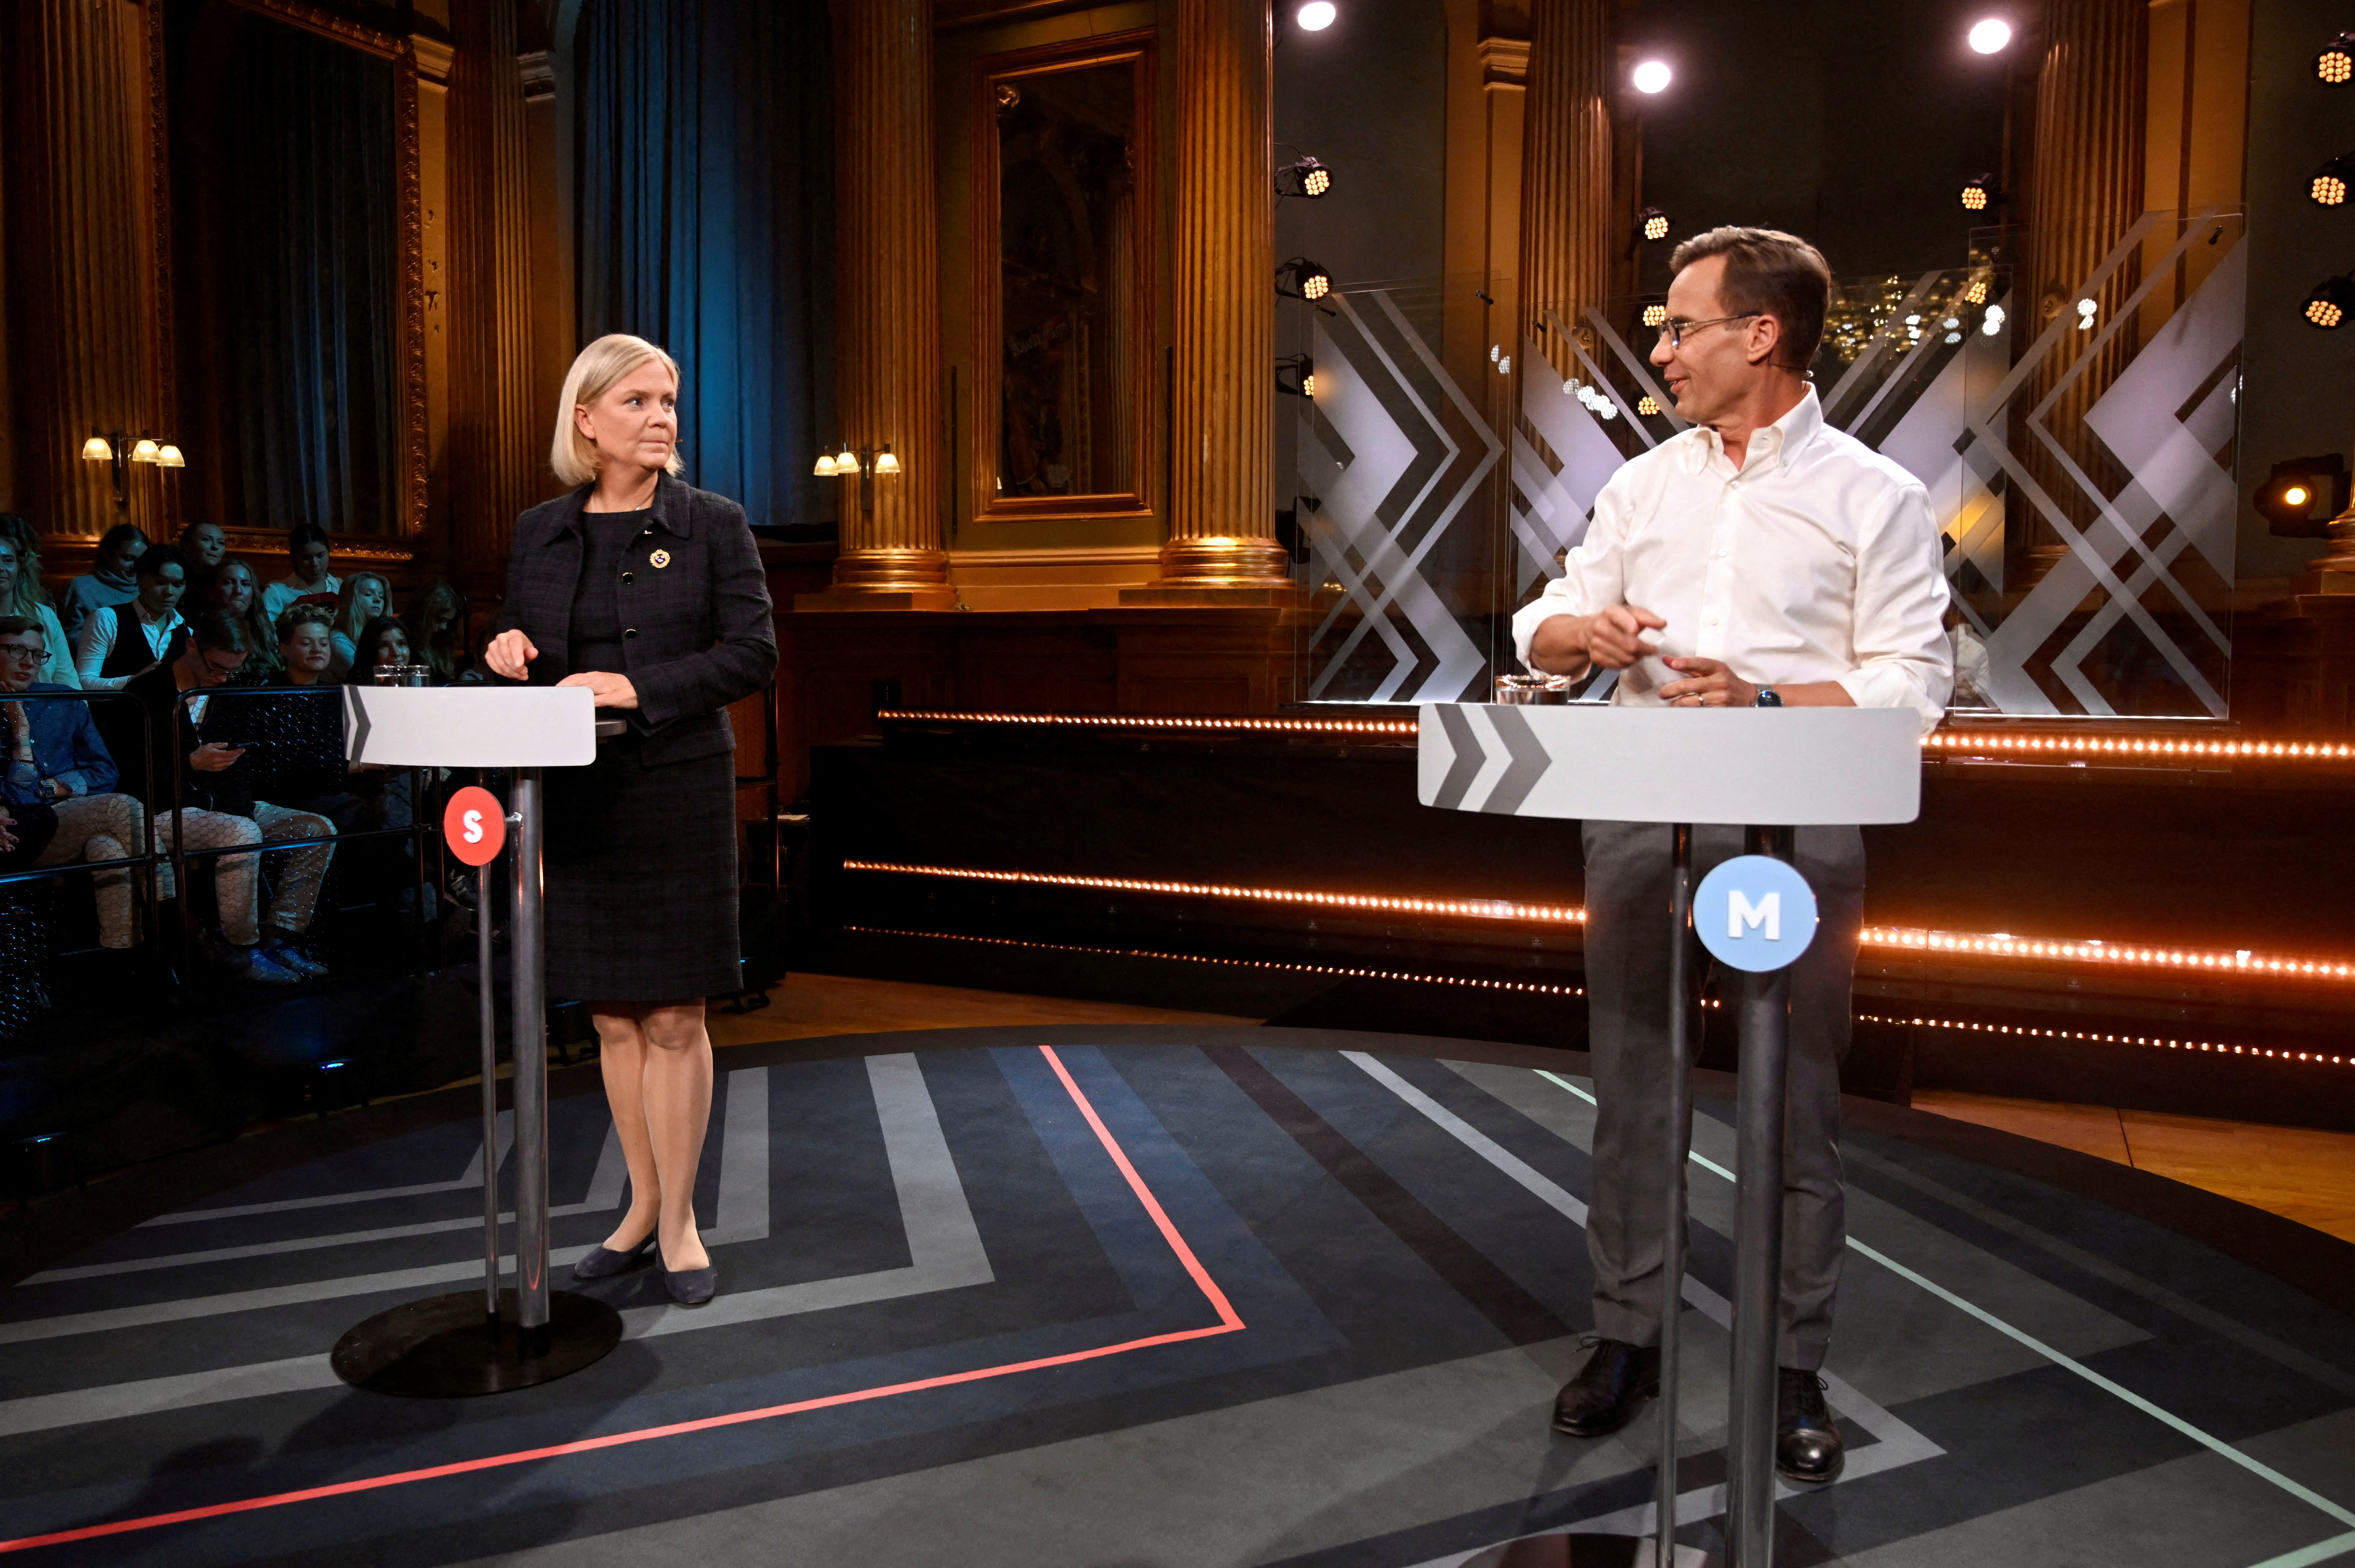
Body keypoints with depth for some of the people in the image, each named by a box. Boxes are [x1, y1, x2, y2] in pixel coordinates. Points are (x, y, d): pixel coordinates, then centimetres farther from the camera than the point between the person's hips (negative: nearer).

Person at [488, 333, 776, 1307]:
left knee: (673, 1018, 1)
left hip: (679, 795, -3)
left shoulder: (711, 523, -1)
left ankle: (679, 1223, 16)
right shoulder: (540, 532, 10)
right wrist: (509, 652, -8)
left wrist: (638, 689, -18)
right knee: (614, 1017, 11)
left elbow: (753, 652, -8)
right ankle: (644, 1205, 27)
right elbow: (523, 651, 16)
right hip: (578, 798, 4)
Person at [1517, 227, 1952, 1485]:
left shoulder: (1874, 498, 2)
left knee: (1797, 1099, 4)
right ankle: (1626, 1335, 23)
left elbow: (1912, 684, -5)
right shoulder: (1644, 484, 15)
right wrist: (1584, 634, -9)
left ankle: (1792, 1366, 19)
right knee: (1629, 1082, 8)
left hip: (1798, 826, -3)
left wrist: (1761, 699, -18)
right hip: (1639, 815, 4)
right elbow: (1542, 629, 14)